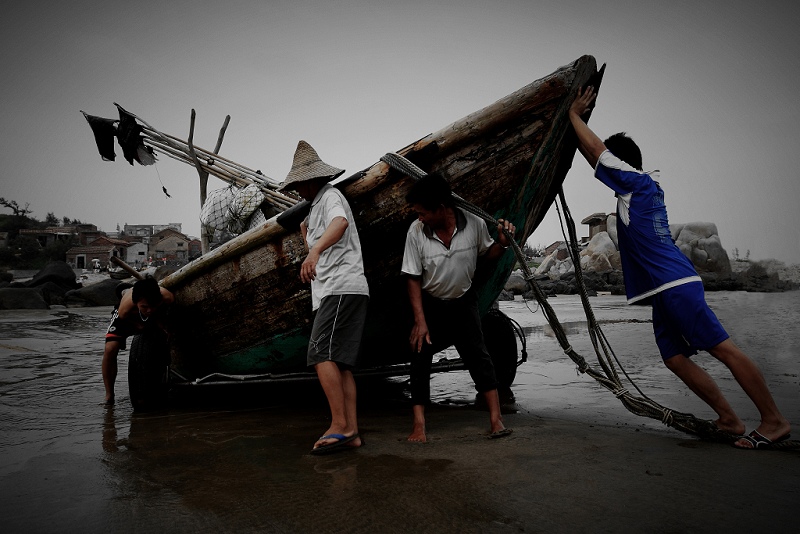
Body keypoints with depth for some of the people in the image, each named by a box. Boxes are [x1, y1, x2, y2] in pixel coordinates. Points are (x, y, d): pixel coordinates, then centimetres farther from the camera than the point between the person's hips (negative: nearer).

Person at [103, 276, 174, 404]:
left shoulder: (168, 298, -43)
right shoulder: (125, 309, -44)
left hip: (158, 314, 2)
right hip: (131, 317, -2)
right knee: (110, 349, -22)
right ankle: (109, 396, -4)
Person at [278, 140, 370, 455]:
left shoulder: (331, 196, -1)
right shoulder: (317, 206, 29)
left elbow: (341, 222, -28)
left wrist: (315, 251, -43)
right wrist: (306, 232, 28)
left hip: (341, 287, -10)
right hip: (332, 291, 10)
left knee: (322, 354, -17)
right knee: (340, 362, 4)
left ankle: (340, 426, -16)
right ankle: (351, 432, 3)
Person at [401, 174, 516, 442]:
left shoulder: (474, 223, -17)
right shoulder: (416, 231, -20)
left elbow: (487, 254, 3)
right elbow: (412, 279, -13)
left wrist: (502, 243, -20)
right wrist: (420, 321, -15)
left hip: (463, 301, 0)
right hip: (429, 304, 0)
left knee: (478, 356, -5)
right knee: (420, 358, -3)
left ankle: (496, 419, 3)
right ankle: (419, 425, 5)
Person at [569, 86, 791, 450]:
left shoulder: (637, 182, -4)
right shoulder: (639, 187, 21)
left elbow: (595, 148, -3)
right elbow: (595, 155, 29)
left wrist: (574, 114, 10)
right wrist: (575, 119, 30)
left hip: (675, 284, -10)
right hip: (664, 288, 10)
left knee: (722, 348, -7)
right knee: (675, 358, 8)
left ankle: (774, 420, -1)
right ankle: (728, 419, 12)